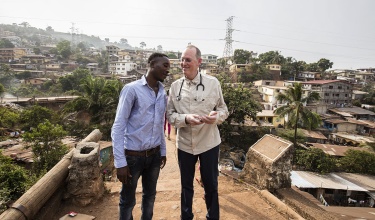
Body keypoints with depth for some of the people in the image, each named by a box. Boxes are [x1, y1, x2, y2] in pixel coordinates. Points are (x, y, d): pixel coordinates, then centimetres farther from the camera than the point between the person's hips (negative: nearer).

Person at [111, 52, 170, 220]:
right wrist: (120, 161, -16)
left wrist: (163, 150, 17)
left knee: (150, 196, 20)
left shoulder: (163, 93, 5)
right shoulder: (132, 89, -13)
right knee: (128, 201, 12)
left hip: (154, 155, 6)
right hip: (133, 155, -5)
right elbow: (118, 127, -14)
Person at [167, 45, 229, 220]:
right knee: (186, 185, 20)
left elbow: (223, 109, 0)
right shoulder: (175, 86, -2)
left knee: (210, 184, 15)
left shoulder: (213, 83, -6)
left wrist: (217, 116, -23)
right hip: (184, 144, 2)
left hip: (209, 143, -1)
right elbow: (170, 114, -3)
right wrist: (186, 118, -22)